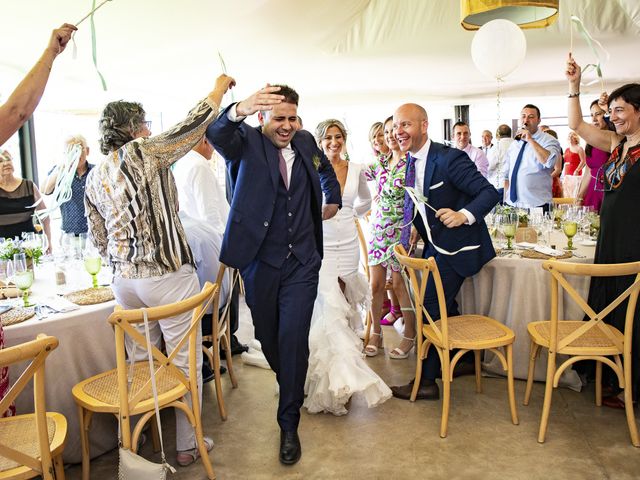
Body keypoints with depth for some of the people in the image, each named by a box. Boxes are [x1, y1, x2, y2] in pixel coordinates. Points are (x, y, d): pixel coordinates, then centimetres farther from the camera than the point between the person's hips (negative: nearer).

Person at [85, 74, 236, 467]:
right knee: (185, 360, 5)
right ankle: (187, 445, 17)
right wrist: (219, 87, 9)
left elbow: (99, 238, 15)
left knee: (142, 358, 19)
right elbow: (194, 125, -5)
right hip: (167, 276, -7)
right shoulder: (144, 151, -8)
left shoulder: (95, 176, 11)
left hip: (124, 280, 7)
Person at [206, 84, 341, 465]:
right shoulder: (246, 142, -6)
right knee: (269, 338, 14)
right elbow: (216, 134, -31)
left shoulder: (306, 141, 7)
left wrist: (333, 199, 23)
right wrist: (239, 110, -49)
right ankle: (291, 388, 43)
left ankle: (289, 423, 10)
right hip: (260, 262, -1)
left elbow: (325, 169, 30)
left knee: (294, 340, -5)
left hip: (301, 262, 1)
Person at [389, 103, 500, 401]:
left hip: (457, 246, -9)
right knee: (444, 306, 20)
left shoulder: (449, 158, -22)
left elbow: (489, 193, -23)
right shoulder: (411, 162, 3)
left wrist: (464, 214, -39)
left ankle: (426, 382, 10)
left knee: (432, 308, -5)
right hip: (435, 245, 9)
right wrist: (418, 229, 4)